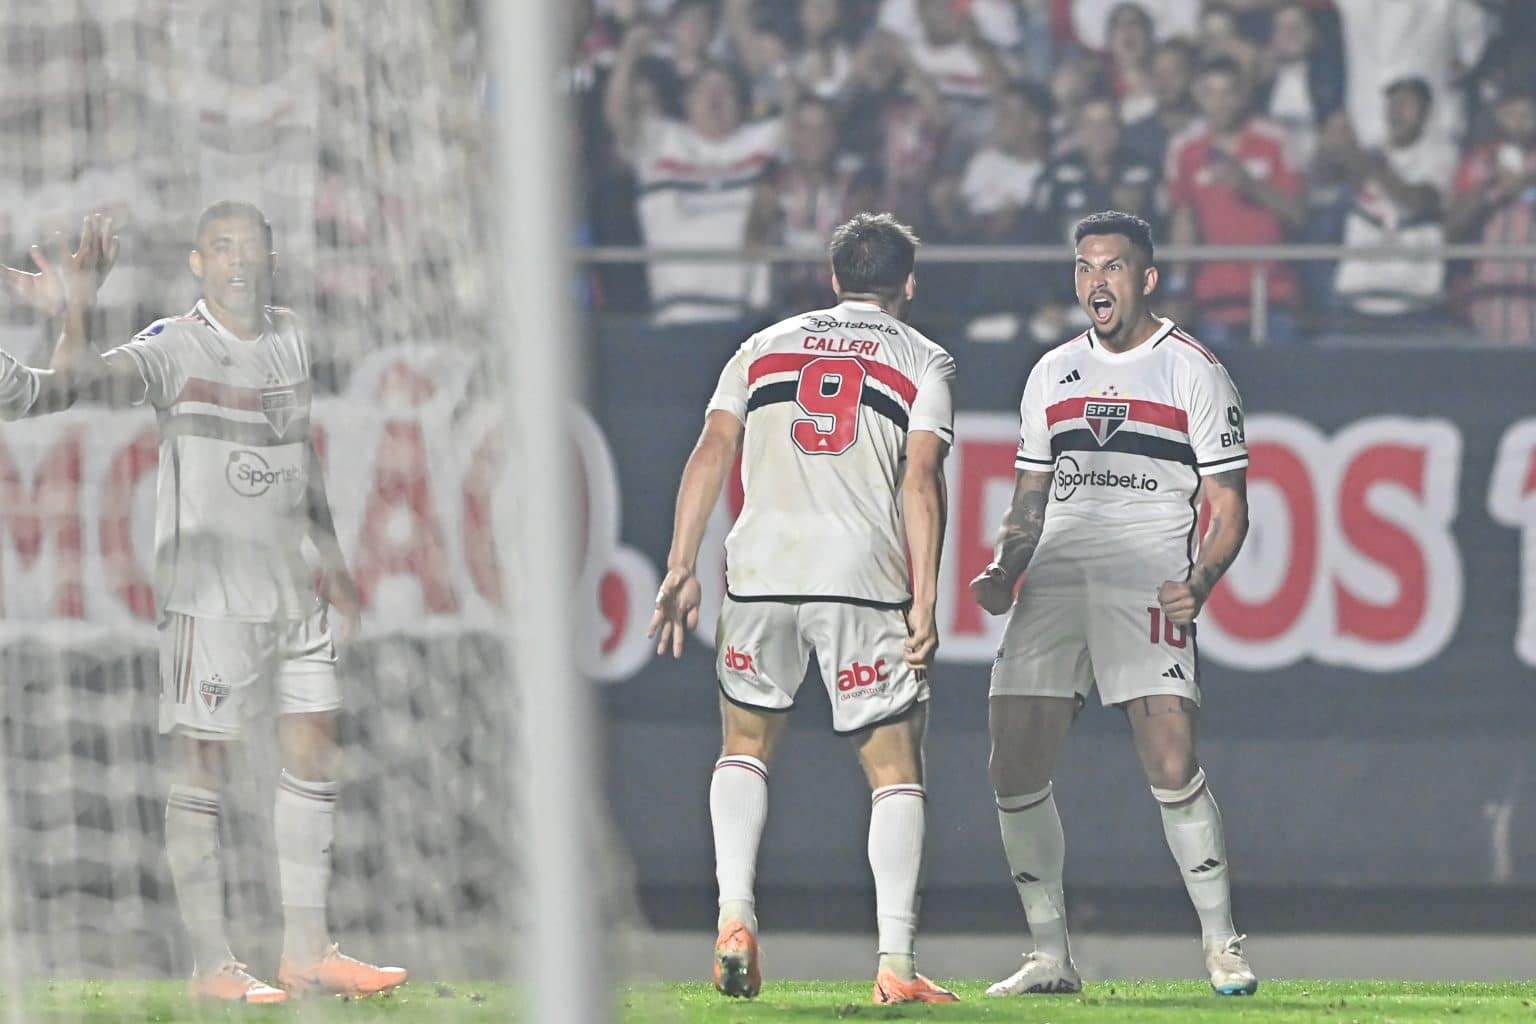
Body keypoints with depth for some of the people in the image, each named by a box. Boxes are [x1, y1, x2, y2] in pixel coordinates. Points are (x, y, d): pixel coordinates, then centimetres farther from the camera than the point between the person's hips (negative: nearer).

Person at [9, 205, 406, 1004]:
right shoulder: (175, 350, -11)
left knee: (314, 751, 8)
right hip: (208, 590, -7)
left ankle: (306, 952, 15)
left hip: (290, 589, 7)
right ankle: (211, 964, 0)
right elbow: (78, 381, -28)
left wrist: (331, 558, 25)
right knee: (203, 765, -3)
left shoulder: (290, 340, 10)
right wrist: (78, 309, -47)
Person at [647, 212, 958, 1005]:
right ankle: (895, 964, -5)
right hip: (865, 575, -2)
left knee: (745, 745, 22)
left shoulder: (766, 347, 19)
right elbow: (921, 479, -2)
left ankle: (735, 918, 3)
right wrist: (924, 603, -5)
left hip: (761, 565, 2)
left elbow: (712, 452, 8)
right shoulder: (923, 361, 12)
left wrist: (681, 569, 6)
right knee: (895, 770, 6)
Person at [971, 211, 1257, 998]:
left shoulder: (1193, 373, 4)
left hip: (1147, 585, -5)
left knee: (1171, 764, -18)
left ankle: (1222, 946, -5)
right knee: (1015, 769, -4)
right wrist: (1004, 570, 5)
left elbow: (1228, 506, 2)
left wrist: (1201, 582, -15)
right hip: (1053, 580, 5)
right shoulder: (1053, 373, 18)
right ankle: (1050, 956, 6)